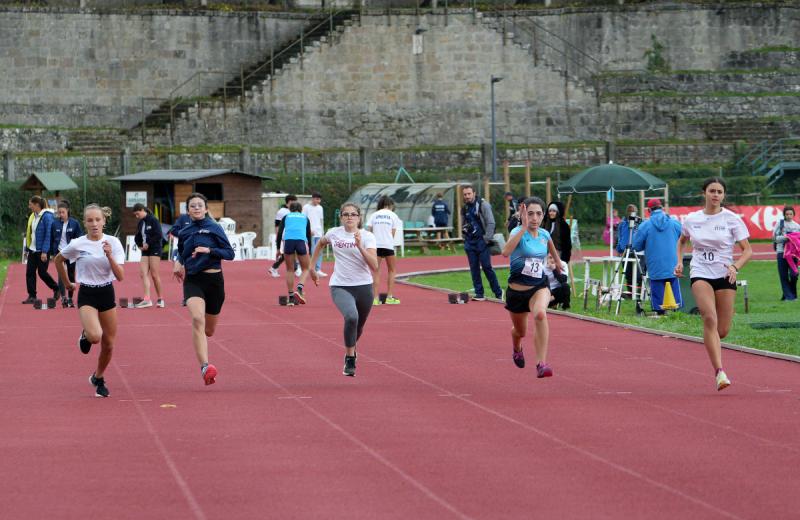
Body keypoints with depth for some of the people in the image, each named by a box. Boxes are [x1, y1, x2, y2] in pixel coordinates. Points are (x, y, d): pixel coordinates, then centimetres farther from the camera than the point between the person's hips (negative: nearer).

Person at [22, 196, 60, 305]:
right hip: (32, 250, 7)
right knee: (29, 272, 2)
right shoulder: (33, 217, 8)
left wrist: (44, 252, -20)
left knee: (42, 272, 1)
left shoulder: (47, 217, -15)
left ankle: (56, 289, 23)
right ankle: (32, 296, 7)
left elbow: (48, 235, -17)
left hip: (42, 251, -7)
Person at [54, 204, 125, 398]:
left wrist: (109, 255, -25)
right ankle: (85, 336, 12)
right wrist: (67, 284, 16)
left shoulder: (113, 242, -7)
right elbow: (58, 260, 12)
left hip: (107, 294, 2)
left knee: (108, 344, 8)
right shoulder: (77, 245, -8)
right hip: (87, 295, -2)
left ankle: (98, 379, 32)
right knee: (95, 336, -26)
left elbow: (120, 276, -12)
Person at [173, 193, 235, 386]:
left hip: (214, 280, -1)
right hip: (192, 281, 1)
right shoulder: (184, 233, 9)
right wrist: (178, 263, 8)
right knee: (197, 318, -27)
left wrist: (209, 250, -19)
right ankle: (205, 367, -35)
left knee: (209, 330, 11)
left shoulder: (214, 228, -2)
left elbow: (229, 253, -6)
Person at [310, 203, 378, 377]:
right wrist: (312, 267, 24)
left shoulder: (367, 237, -7)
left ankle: (352, 348, 53)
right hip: (340, 286, -1)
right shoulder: (334, 233, 0)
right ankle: (350, 359, -16)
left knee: (359, 326, 18)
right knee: (351, 317, -30)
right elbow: (320, 244, 25)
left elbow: (374, 266, -18)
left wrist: (360, 246, -27)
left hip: (363, 286, 1)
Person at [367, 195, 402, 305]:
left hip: (376, 245, 2)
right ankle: (389, 297, 11)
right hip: (388, 245, -2)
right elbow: (393, 232, 2)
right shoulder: (393, 215, 6)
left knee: (376, 272, 7)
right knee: (392, 270, 15)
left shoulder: (374, 215, 9)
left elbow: (369, 231, 0)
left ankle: (375, 298, -2)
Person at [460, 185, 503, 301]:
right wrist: (465, 238, 11)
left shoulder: (483, 205, -7)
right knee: (474, 268, 3)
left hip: (482, 241, -6)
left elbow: (491, 223, -10)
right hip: (470, 242, 6)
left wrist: (487, 239, -14)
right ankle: (479, 294, 7)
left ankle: (498, 293, 3)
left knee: (487, 267, -7)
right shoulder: (464, 208, 11)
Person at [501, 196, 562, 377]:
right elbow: (506, 252, -39)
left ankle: (541, 364, -30)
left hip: (539, 286, 1)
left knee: (540, 314, -33)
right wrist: (524, 227, -42)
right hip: (516, 289, -1)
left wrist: (557, 265, 36)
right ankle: (517, 349, 59)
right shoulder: (518, 232, -16)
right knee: (520, 331, 20)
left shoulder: (545, 235, -1)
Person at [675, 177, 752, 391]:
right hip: (700, 274, 0)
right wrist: (679, 262, 10)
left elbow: (747, 250, -3)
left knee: (723, 330, 2)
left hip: (725, 276, 0)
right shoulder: (691, 219, 5)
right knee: (710, 319, -24)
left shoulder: (732, 219, -2)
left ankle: (710, 341, 42)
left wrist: (735, 267, -20)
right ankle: (719, 372, -27)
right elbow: (682, 240, 26)